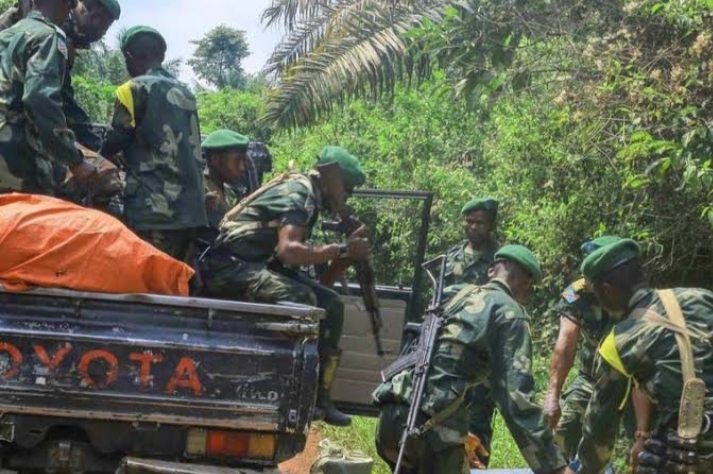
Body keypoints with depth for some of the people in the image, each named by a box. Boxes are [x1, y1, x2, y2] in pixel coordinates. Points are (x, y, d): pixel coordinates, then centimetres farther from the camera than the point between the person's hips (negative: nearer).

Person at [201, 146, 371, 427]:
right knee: (300, 298, -31)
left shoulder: (309, 199, 17)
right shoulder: (299, 194, -13)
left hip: (258, 267, 10)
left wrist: (349, 252, 1)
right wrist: (342, 250, -23)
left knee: (330, 304, 2)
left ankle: (319, 396, 3)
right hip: (229, 266, -10)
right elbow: (288, 250, -29)